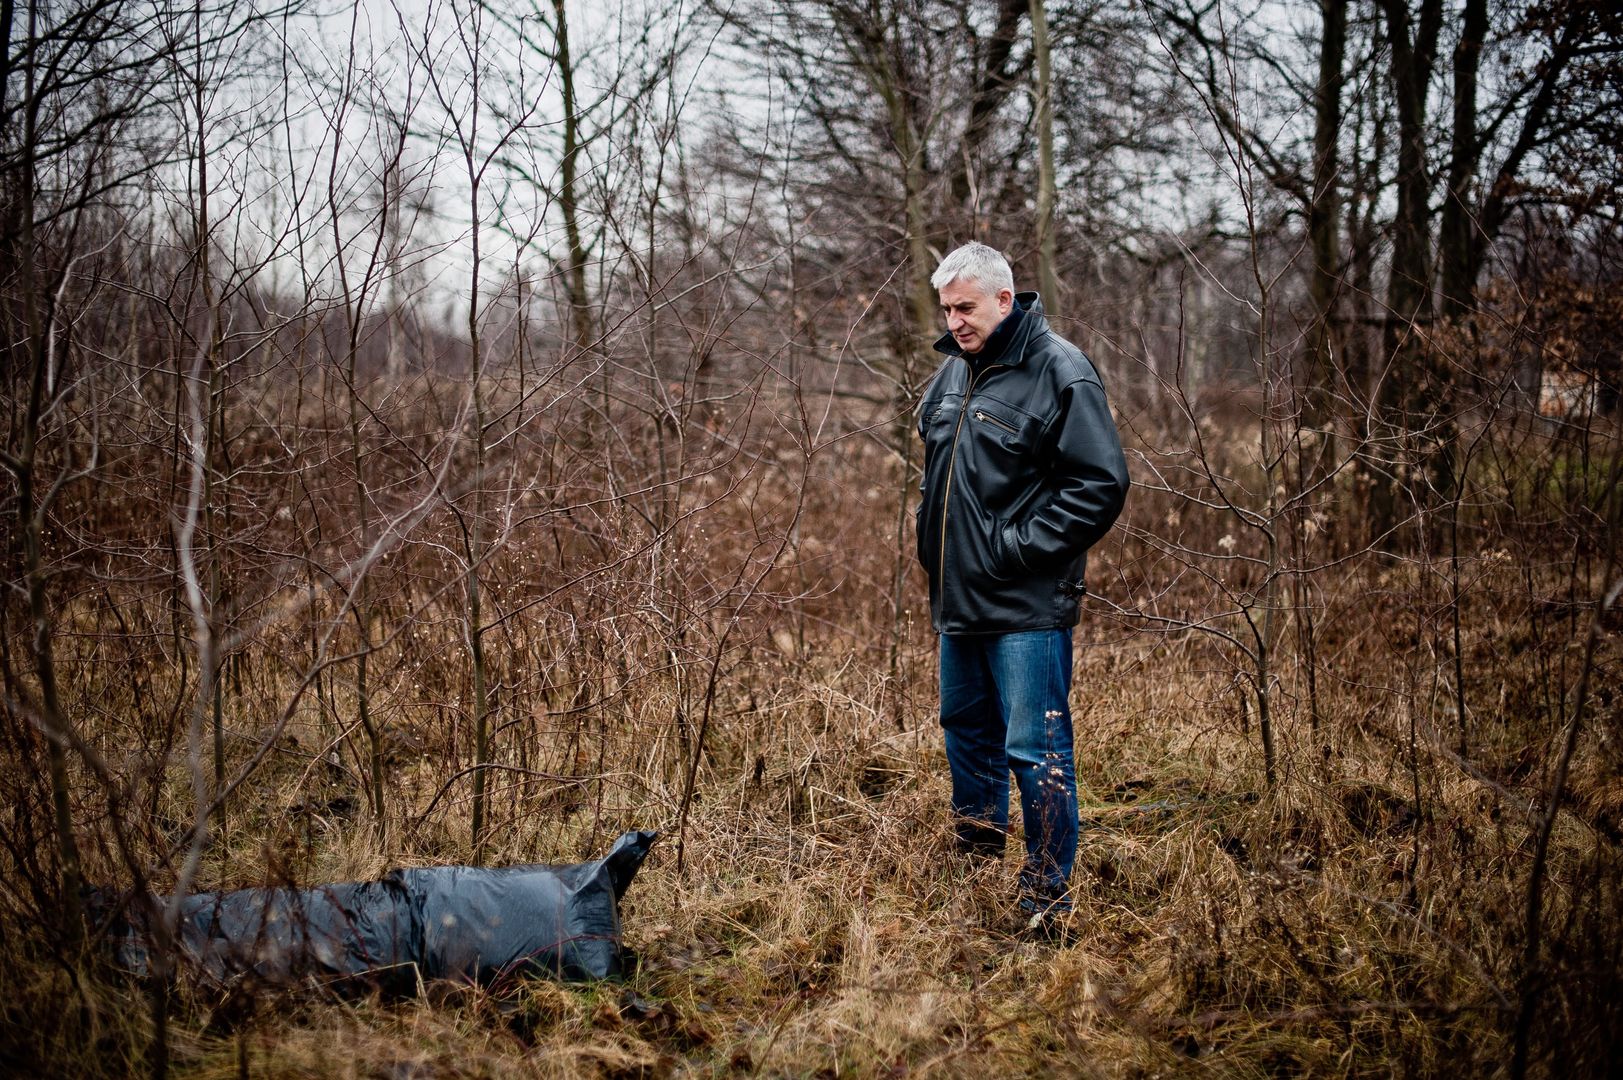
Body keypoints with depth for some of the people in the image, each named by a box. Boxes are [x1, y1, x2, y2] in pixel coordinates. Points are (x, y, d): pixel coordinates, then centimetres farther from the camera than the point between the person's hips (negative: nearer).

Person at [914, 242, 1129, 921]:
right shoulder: (952, 371, 12)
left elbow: (1101, 484, -17)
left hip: (1027, 605, -8)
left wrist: (1020, 548, -18)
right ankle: (977, 857, 38)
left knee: (1035, 748, -6)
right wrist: (934, 543, 14)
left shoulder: (1058, 370, -12)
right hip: (958, 597, 8)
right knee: (965, 727, 20)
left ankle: (1046, 897, 3)